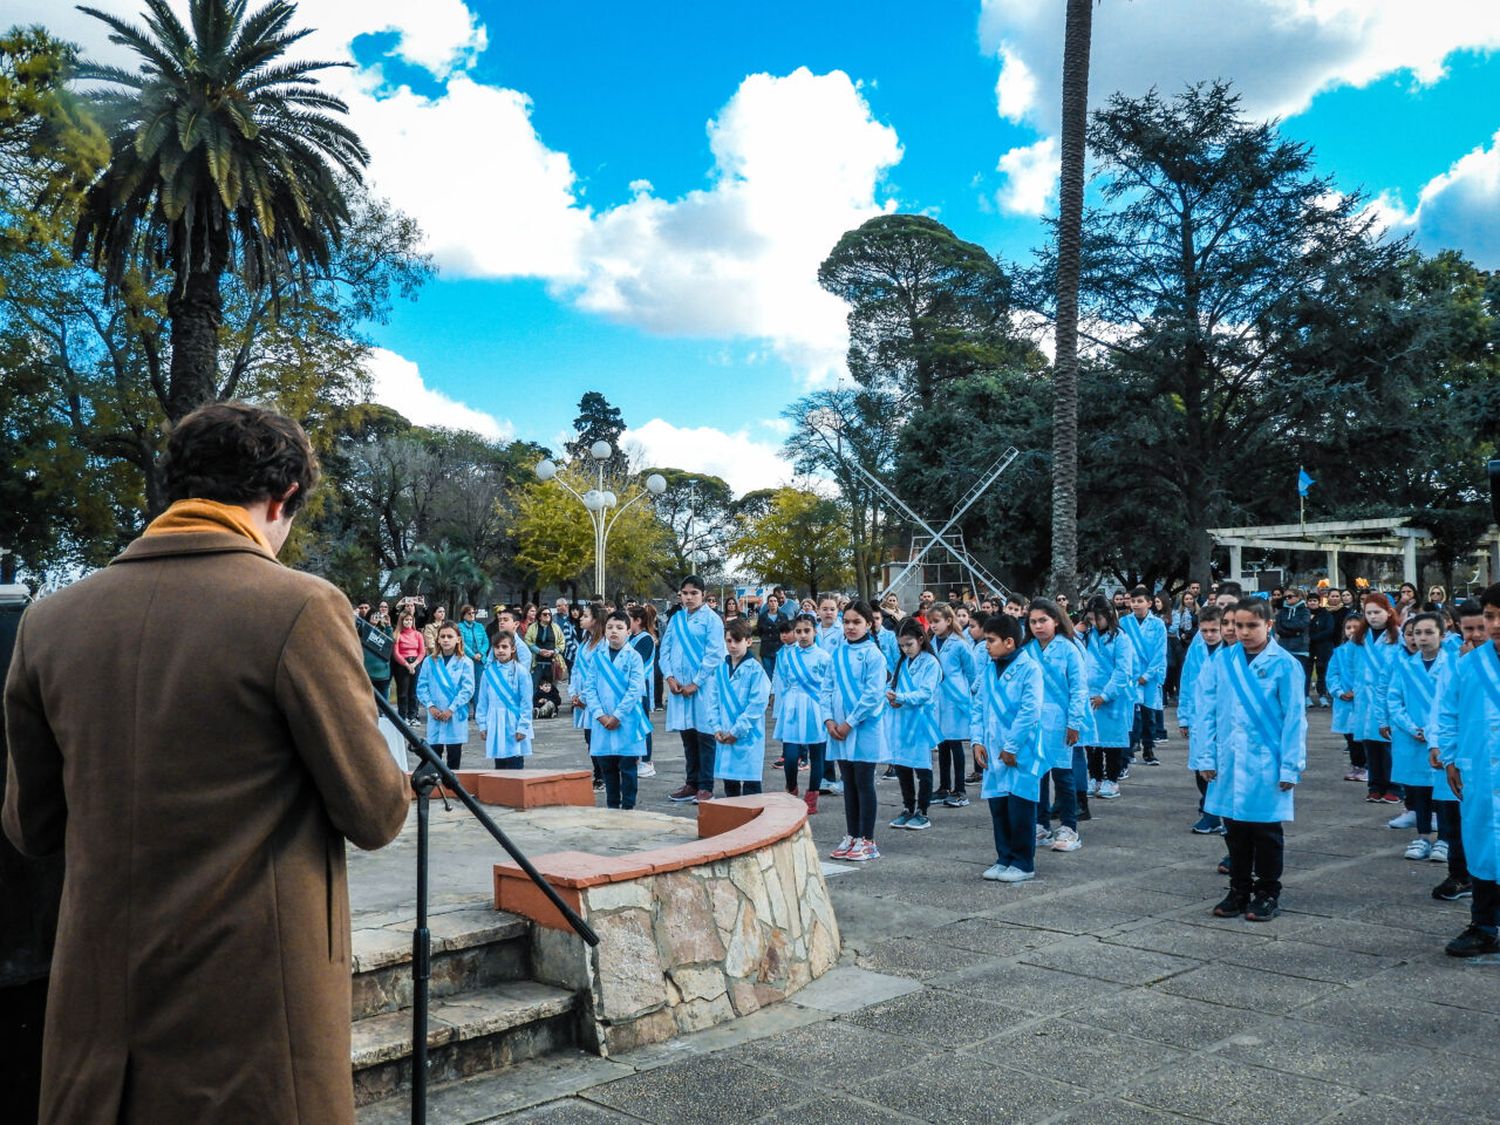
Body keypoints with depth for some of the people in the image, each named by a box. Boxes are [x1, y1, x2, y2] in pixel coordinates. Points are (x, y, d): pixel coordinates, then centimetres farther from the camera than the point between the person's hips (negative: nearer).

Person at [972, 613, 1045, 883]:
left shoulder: (1029, 669, -12)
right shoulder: (987, 669, 8)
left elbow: (1030, 711, -17)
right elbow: (979, 706, 12)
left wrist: (1011, 747, -16)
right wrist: (978, 740, 1)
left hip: (1020, 752, -6)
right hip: (993, 751, 6)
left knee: (1020, 808, 0)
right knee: (997, 806, 11)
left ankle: (1024, 864, 12)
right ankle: (1005, 859, 24)